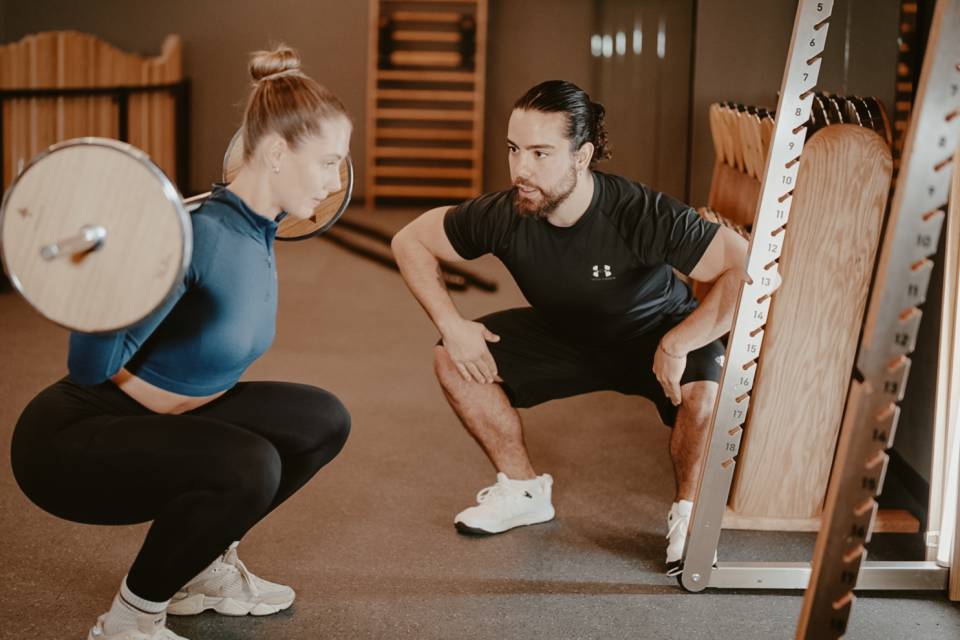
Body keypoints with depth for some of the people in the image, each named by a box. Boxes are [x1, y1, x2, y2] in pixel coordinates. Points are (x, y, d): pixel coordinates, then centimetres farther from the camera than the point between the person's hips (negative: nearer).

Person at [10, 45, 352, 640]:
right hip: (71, 440, -9)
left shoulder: (259, 231, -2)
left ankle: (204, 567, 19)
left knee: (323, 421, 5)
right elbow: (91, 367, -30)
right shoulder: (196, 234, -28)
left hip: (157, 423, 9)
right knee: (246, 466, -32)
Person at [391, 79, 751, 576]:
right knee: (454, 359, -10)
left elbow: (747, 270, -41)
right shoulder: (503, 215, -25)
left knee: (707, 389, -36)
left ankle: (687, 516, -6)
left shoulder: (641, 215, -37)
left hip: (657, 335, -4)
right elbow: (410, 241, -9)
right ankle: (525, 491, 9)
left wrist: (677, 345, -41)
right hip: (566, 336, 4)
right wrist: (451, 324, -19)